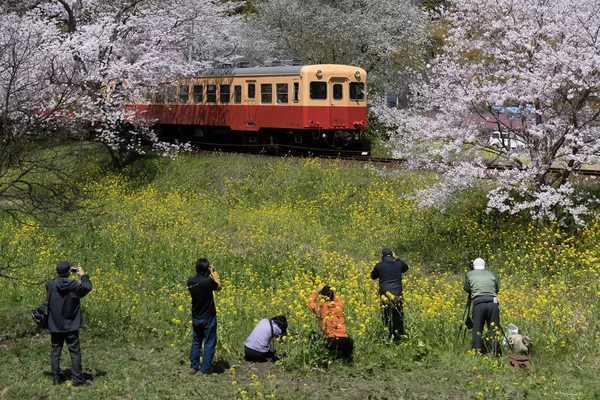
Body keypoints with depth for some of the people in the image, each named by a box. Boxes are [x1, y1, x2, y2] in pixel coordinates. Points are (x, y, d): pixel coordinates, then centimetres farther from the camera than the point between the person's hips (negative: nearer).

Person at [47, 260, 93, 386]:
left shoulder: (50, 284, -6)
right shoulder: (73, 284, -16)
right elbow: (87, 287, -5)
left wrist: (64, 276, 13)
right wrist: (83, 275, 6)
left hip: (55, 325, 3)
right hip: (71, 325, -3)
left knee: (55, 351, 11)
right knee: (75, 352, 3)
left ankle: (56, 378, 11)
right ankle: (78, 379, 2)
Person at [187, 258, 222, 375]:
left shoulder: (190, 281, -7)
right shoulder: (208, 281, -24)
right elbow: (218, 287, -4)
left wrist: (209, 275, 8)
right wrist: (212, 273, 0)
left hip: (196, 318, 5)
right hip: (208, 318, -5)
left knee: (196, 342, 20)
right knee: (209, 344, 6)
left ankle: (193, 367, 24)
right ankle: (206, 370, 9)